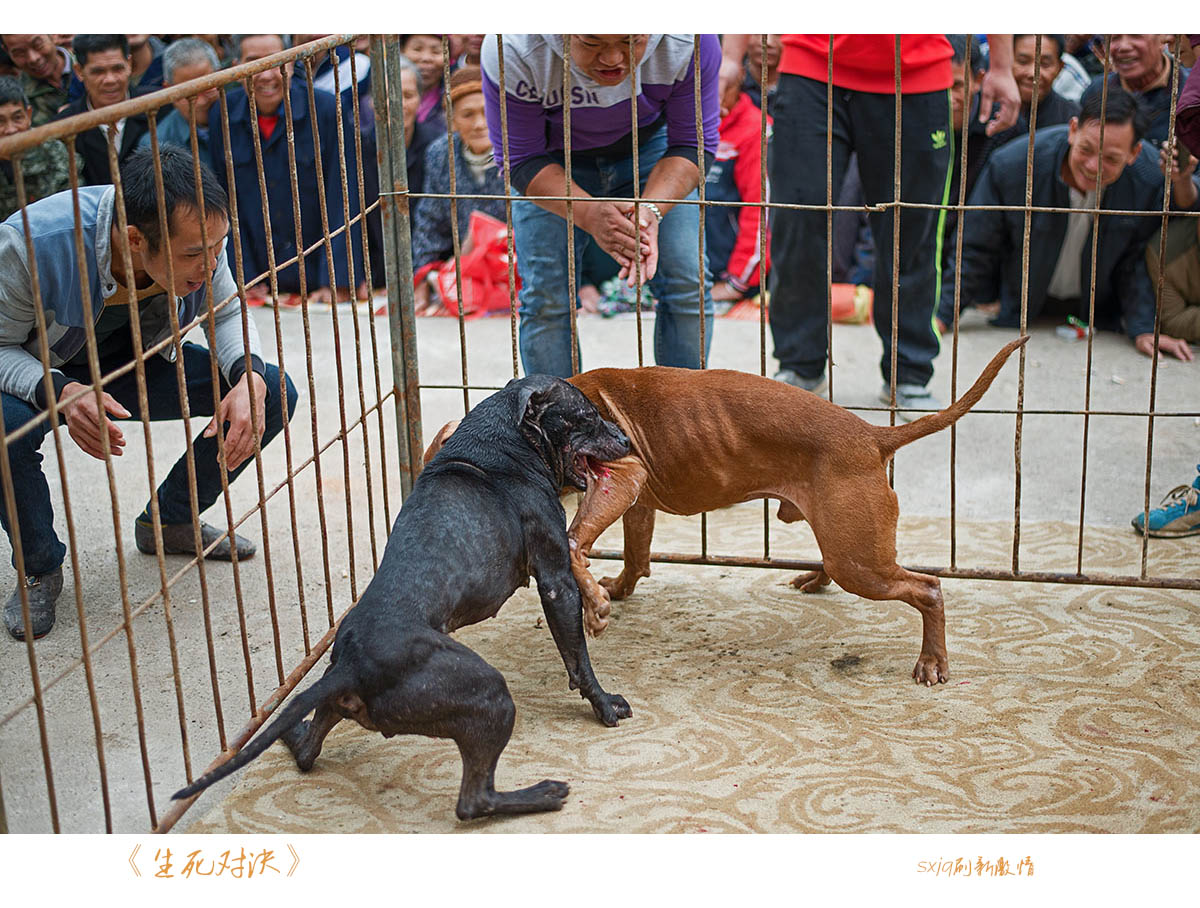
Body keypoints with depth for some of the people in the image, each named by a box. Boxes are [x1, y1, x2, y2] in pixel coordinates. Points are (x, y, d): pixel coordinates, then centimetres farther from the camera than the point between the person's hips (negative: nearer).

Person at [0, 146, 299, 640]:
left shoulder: (196, 235, -24)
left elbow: (227, 312, -6)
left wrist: (250, 379, -28)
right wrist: (60, 392, -47)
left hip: (138, 363, 4)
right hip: (40, 375, -4)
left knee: (272, 396, -13)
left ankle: (167, 521, 10)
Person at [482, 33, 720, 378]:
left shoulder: (688, 40, -32)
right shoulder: (513, 51, -34)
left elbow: (693, 145, -19)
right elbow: (521, 160, -23)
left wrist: (651, 209, -38)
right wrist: (589, 214, -40)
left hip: (650, 143, 1)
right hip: (554, 162, -1)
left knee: (688, 286, -9)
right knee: (546, 298, -9)